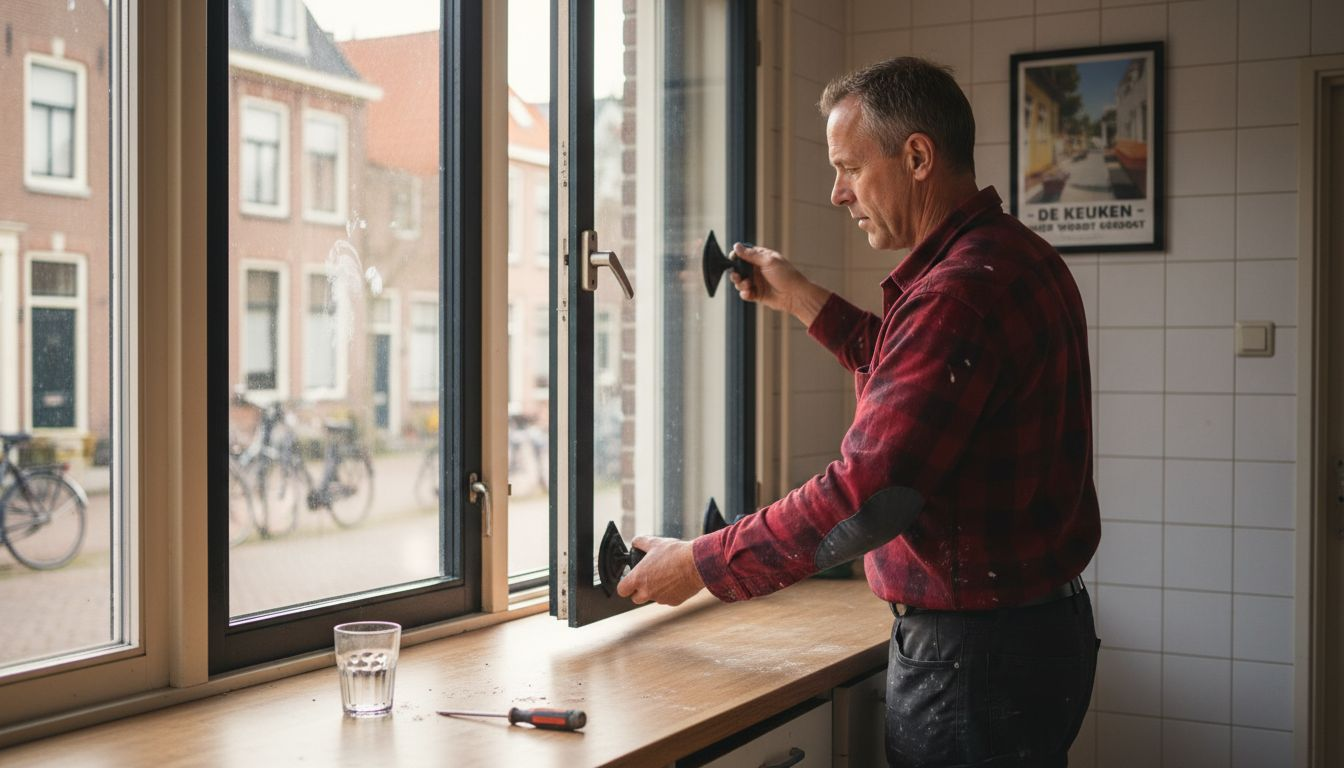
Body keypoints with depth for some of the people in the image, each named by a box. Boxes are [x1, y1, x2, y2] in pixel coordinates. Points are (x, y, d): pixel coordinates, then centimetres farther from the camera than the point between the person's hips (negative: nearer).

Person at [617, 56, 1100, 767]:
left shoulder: (959, 292, -24)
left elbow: (865, 495, -27)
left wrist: (699, 563, -17)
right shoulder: (1017, 258, 9)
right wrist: (804, 302, 22)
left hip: (973, 655, -10)